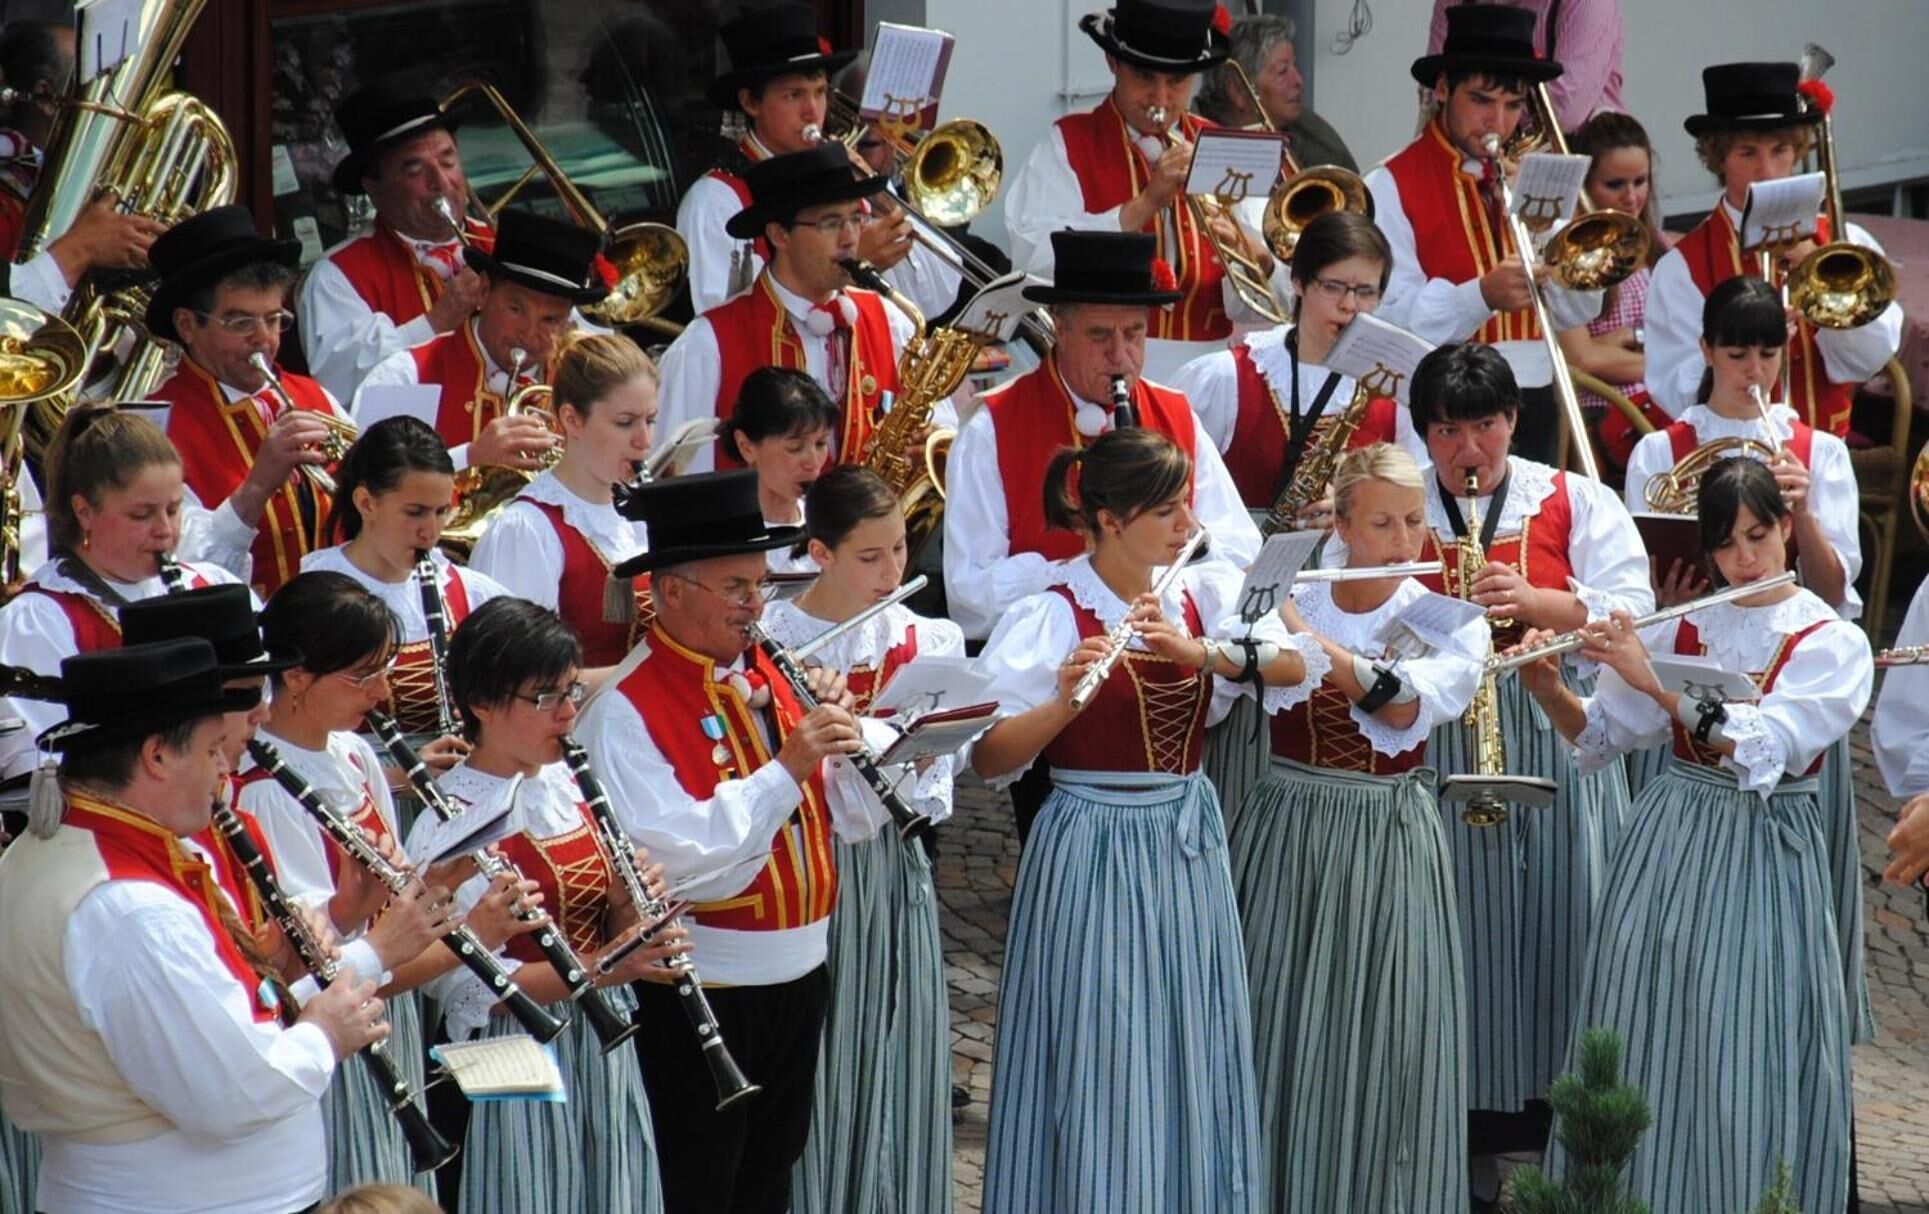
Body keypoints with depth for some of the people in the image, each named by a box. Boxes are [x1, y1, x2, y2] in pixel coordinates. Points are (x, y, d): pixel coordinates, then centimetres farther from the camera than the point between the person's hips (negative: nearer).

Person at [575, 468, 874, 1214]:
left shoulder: (770, 674, 7)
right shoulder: (625, 711, -16)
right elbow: (672, 861, -27)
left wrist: (842, 733, -9)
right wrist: (784, 769, -29)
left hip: (798, 976, 7)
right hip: (701, 993, -7)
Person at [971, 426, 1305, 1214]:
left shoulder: (1206, 593, 4)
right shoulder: (1050, 617, -11)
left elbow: (1293, 664, -11)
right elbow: (988, 760, -18)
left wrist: (1197, 650, -26)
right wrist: (1062, 703, -34)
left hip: (1189, 851, 5)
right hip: (1093, 857, -5)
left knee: (1194, 1067, 10)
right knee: (1100, 1079, -3)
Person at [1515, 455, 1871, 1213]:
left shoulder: (1833, 644, -6)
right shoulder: (1681, 629, 7)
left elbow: (1762, 750, -21)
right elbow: (1598, 739, 9)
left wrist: (1651, 679, -24)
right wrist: (1546, 687, -10)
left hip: (1763, 860, -4)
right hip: (1667, 845, 4)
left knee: (1745, 1060, -4)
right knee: (1645, 1042, 4)